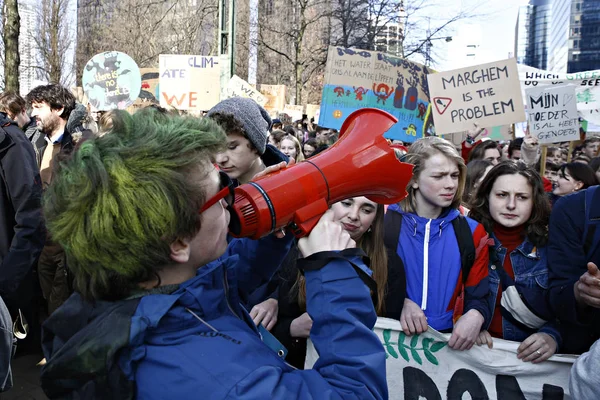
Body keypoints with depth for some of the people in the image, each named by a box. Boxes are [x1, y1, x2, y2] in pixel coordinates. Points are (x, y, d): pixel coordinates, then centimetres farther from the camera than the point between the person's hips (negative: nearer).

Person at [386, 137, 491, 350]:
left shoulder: (472, 232, 9)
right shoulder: (386, 223, 0)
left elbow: (479, 297, 8)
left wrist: (476, 316, -13)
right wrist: (401, 302, -16)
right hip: (395, 335, -3)